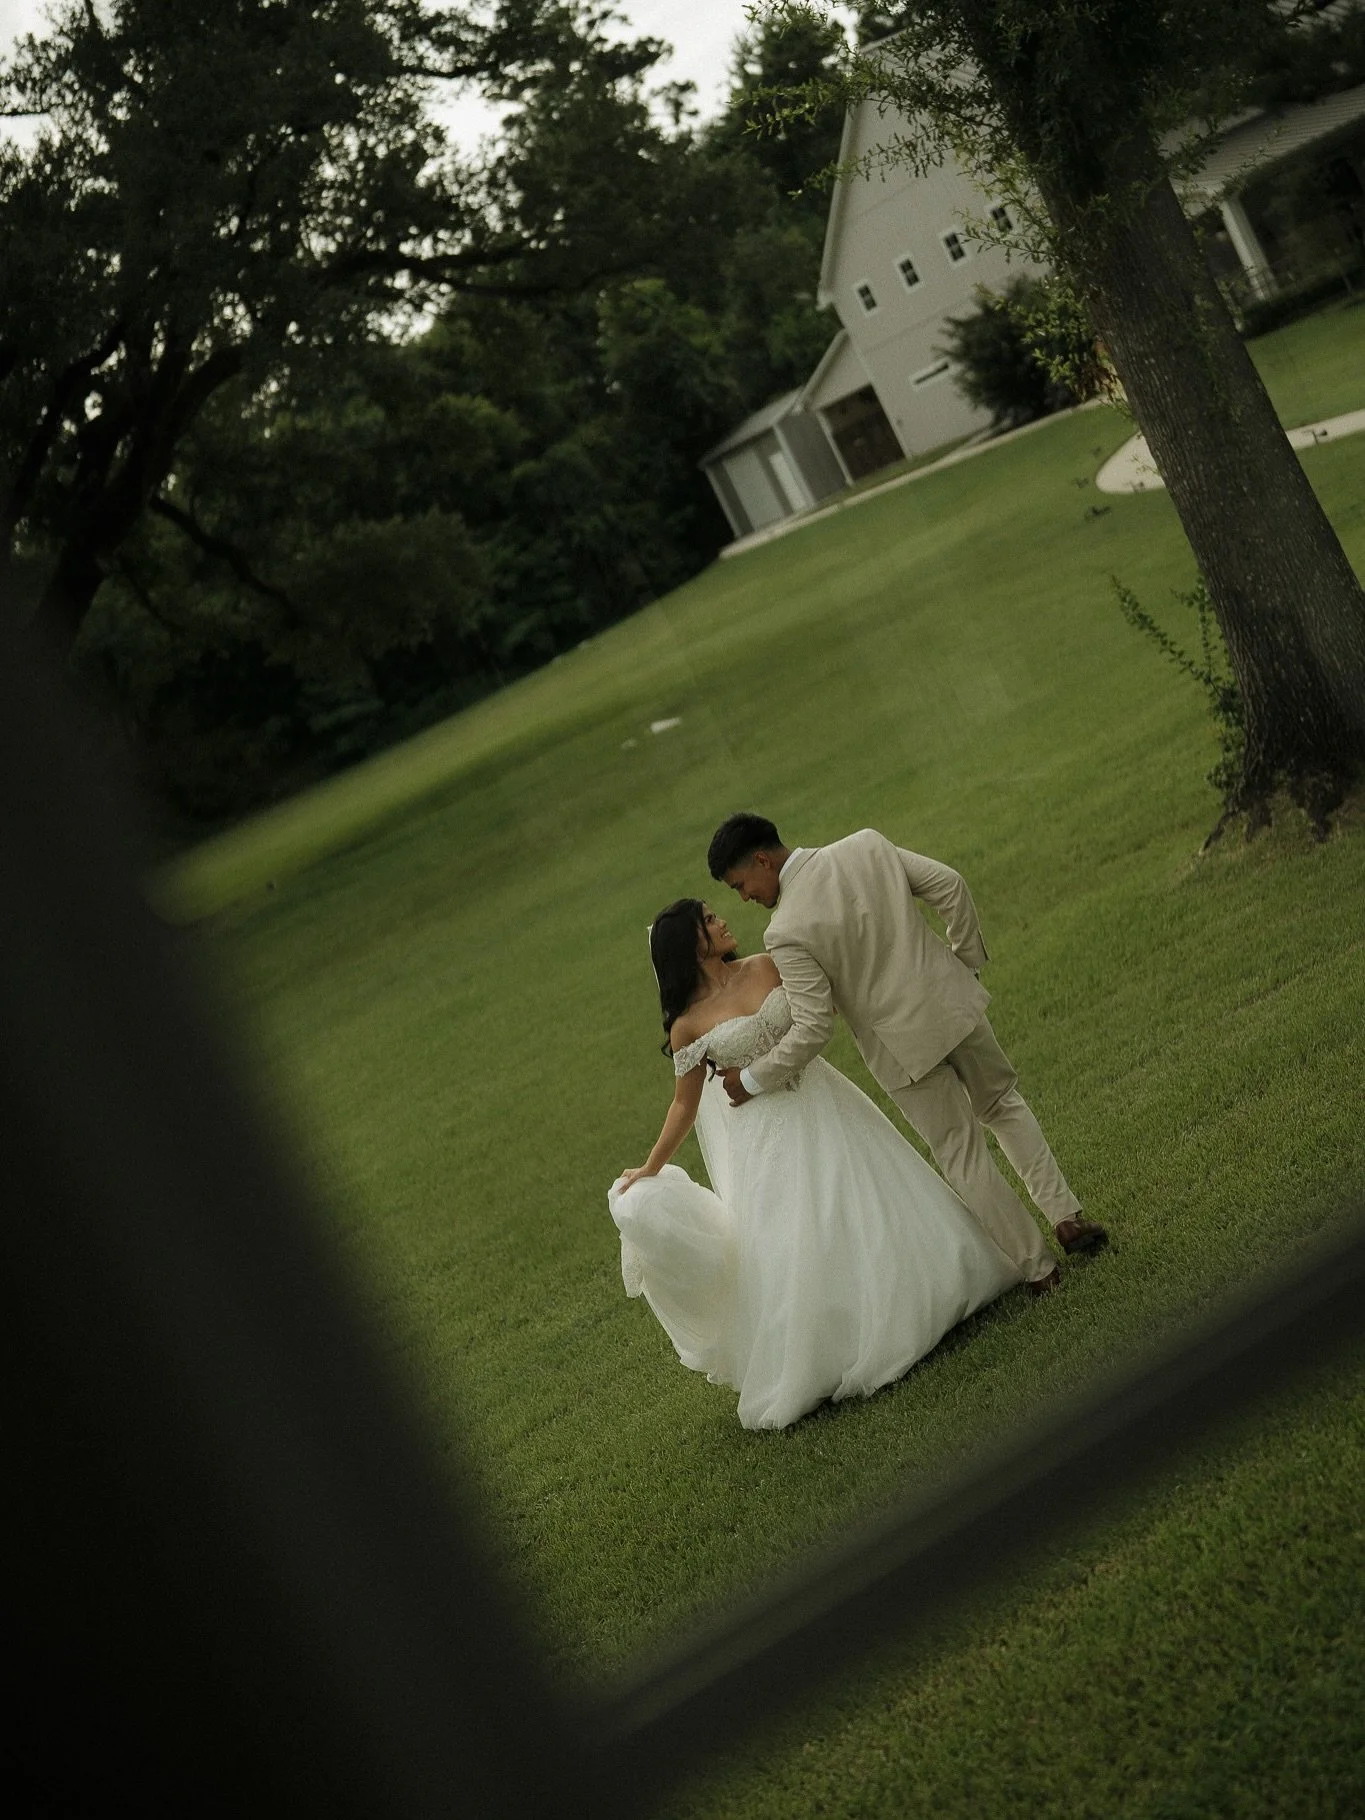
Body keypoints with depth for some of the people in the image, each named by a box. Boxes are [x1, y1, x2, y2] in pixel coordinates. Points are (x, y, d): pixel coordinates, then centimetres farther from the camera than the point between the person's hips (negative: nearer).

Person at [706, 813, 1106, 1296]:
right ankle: (1066, 1216, 28)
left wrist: (753, 1080, -8)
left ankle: (1036, 1268, 21)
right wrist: (967, 959, 12)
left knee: (962, 1155, 12)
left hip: (901, 1047, -5)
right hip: (952, 1001, 5)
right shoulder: (868, 844, -6)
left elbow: (812, 1028, -21)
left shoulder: (786, 933, -21)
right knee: (1003, 1103, 29)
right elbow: (949, 885, -2)